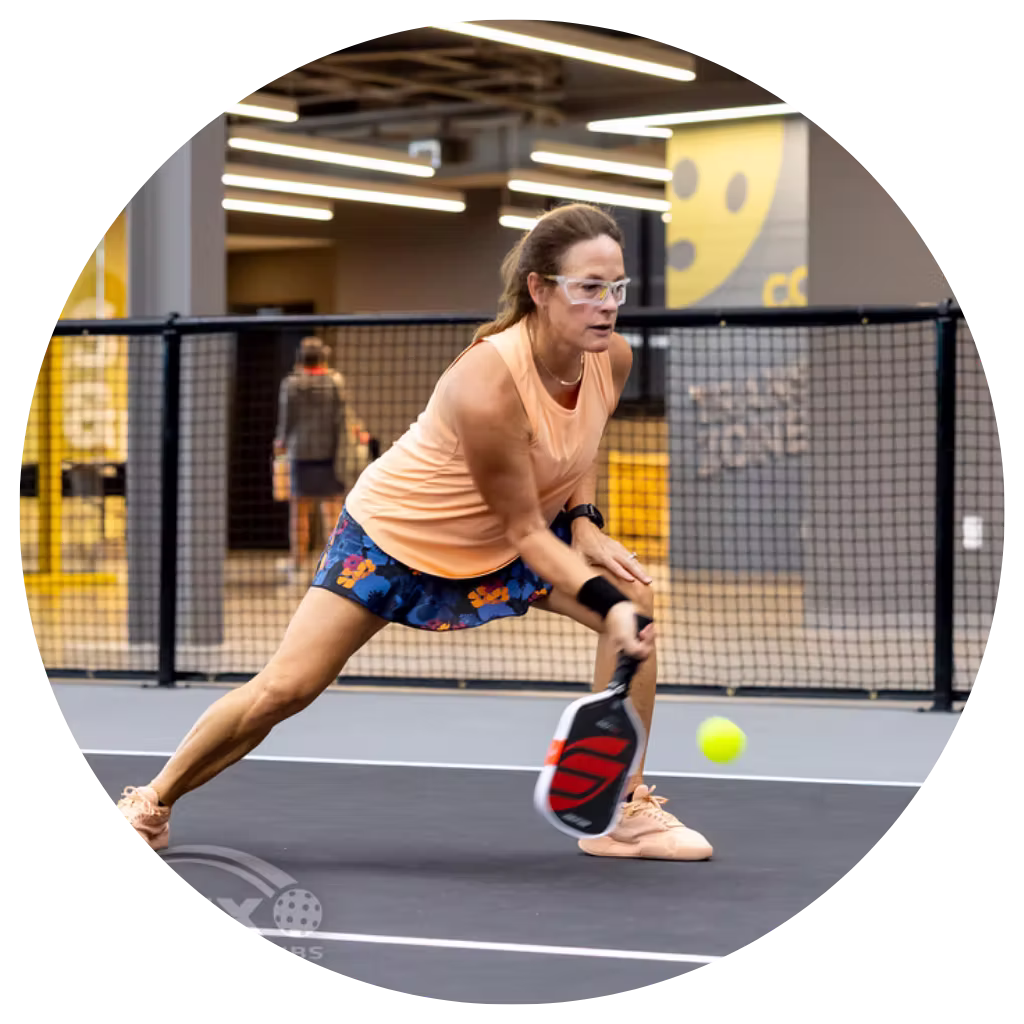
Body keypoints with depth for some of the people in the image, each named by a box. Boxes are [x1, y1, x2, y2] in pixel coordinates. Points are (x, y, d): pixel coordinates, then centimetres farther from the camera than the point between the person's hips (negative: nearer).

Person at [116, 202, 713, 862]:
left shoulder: (614, 358, -15)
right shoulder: (487, 386, -37)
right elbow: (525, 531, -28)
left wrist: (584, 521, -10)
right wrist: (607, 604, -37)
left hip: (499, 547, 6)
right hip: (394, 534, -6)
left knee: (637, 596, -16)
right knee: (285, 689, -9)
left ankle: (624, 811, -7)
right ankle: (153, 805, 15)